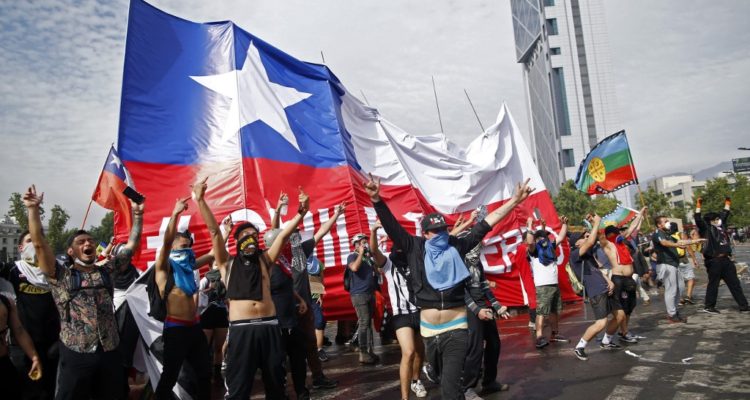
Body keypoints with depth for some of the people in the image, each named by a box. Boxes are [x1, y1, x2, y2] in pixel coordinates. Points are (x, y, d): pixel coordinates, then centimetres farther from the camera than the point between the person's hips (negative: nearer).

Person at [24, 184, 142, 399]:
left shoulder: (106, 271, 10)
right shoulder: (61, 275, 2)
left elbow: (132, 245, 12)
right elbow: (39, 243, -8)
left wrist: (137, 214, 5)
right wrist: (33, 209, -15)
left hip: (110, 351, 3)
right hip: (76, 354, -3)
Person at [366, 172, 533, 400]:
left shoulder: (457, 246, -2)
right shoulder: (415, 248, -2)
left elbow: (487, 223, -2)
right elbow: (391, 225, -12)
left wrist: (514, 200, -3)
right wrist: (377, 199, -26)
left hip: (455, 328, -2)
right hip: (428, 329, 2)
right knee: (445, 379, 22)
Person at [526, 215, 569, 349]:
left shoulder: (550, 248, 14)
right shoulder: (534, 251, -6)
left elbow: (561, 237, 18)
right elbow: (529, 242, -27)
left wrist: (564, 223, 9)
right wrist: (530, 225, -26)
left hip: (555, 285, 7)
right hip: (543, 286, -7)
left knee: (555, 311, 15)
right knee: (542, 312, -13)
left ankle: (555, 334, 28)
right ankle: (539, 338, -16)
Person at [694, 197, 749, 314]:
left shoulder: (721, 226, 16)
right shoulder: (706, 229, -5)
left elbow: (724, 215, 30)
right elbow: (698, 220, -19)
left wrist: (727, 204, 34)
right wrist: (698, 206, -24)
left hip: (726, 260, 8)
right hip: (714, 261, -8)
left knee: (735, 283, 11)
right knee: (713, 284, 0)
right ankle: (708, 306, 9)